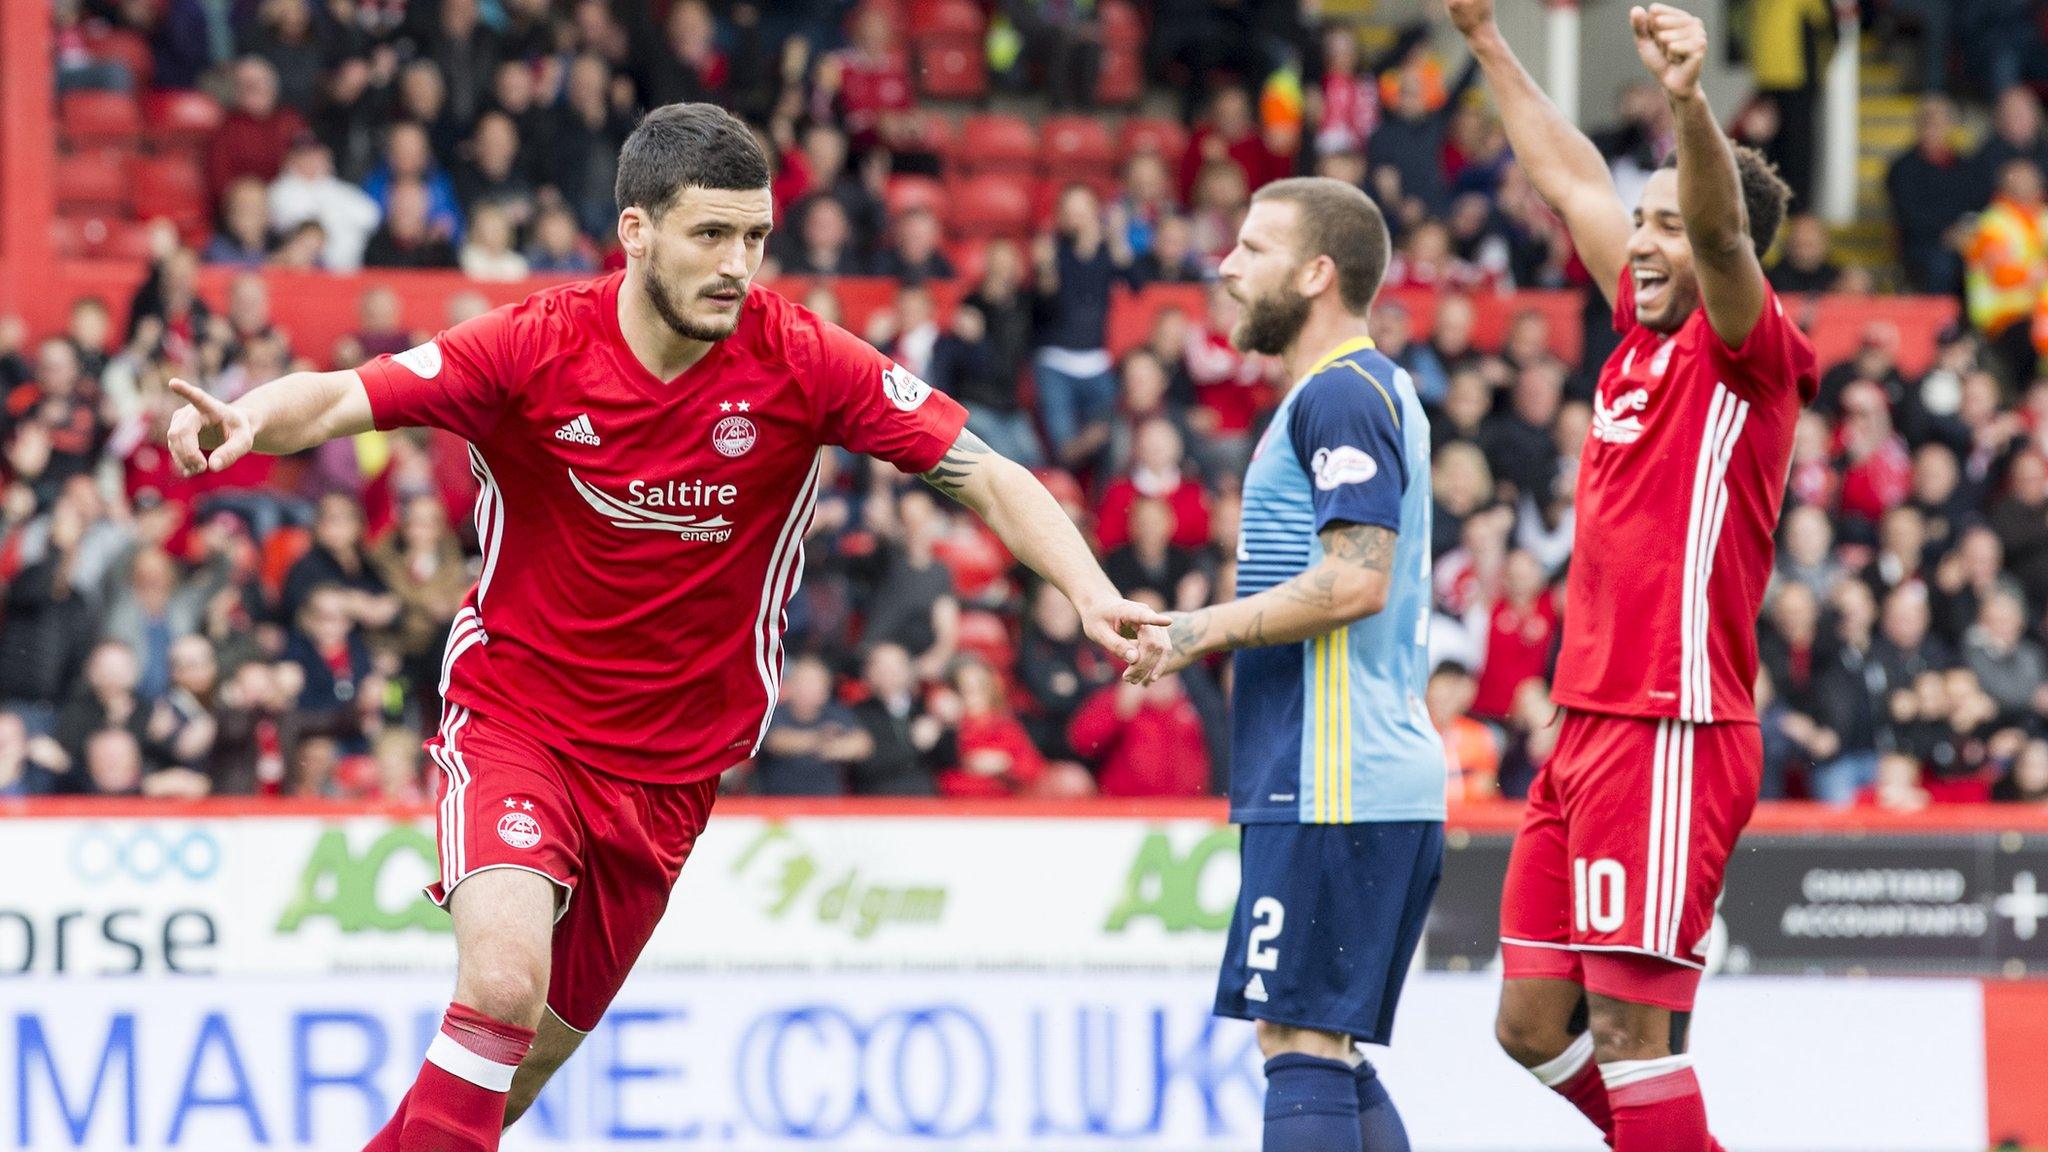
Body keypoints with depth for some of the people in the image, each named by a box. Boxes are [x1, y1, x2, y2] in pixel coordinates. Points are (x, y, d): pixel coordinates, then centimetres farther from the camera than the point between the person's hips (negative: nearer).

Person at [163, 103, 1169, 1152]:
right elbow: (336, 400, -18)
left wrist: (1092, 596, -21)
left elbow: (986, 478, -6)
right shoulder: (538, 347, -14)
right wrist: (248, 417, -40)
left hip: (670, 769, 3)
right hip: (514, 721, -3)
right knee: (506, 983, -28)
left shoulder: (800, 364, -10)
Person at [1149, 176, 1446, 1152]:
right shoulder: (1371, 390, 23)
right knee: (1329, 1053, 12)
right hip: (1382, 780, 11)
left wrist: (1202, 629, -11)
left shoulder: (1340, 394, -10)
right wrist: (1222, 636, 17)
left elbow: (1356, 579, -20)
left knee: (1299, 1044, -12)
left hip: (1332, 784, -11)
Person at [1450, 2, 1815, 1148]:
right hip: (1592, 728, 9)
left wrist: (1691, 99, -45)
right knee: (1535, 1025, 10)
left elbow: (1721, 226, -27)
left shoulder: (1745, 346, -6)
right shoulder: (1646, 339, 16)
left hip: (1671, 738, -9)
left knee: (1630, 1028, -12)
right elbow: (1573, 176, 27)